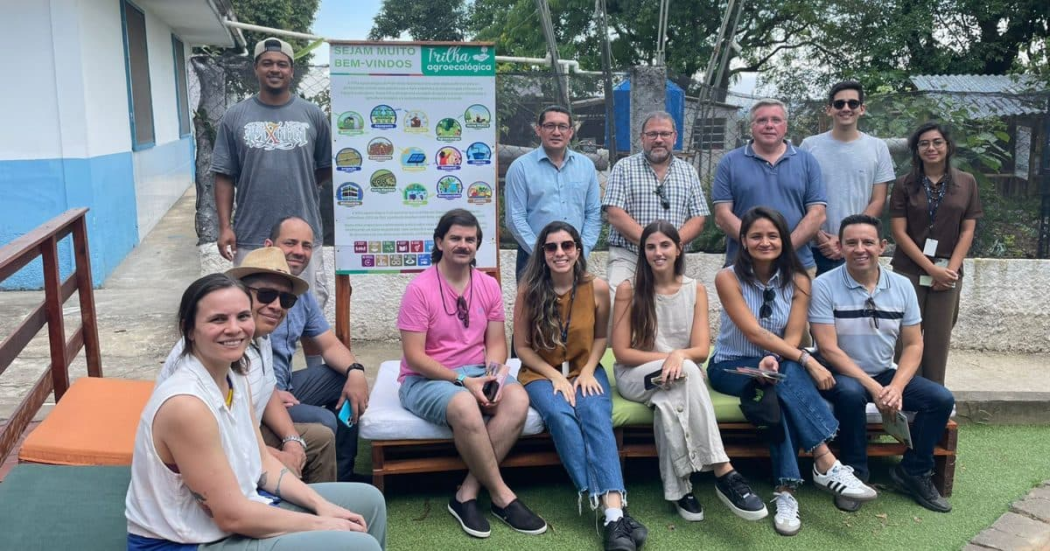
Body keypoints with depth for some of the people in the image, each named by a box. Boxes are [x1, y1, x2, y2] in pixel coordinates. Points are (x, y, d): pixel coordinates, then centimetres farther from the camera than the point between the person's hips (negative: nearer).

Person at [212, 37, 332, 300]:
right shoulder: (234, 117, 3)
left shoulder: (313, 115, 4)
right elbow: (224, 176, 2)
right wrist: (225, 226, -4)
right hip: (250, 235, 0)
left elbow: (327, 166, 12)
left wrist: (299, 187, 5)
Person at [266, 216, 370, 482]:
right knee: (322, 421, -26)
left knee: (349, 378, 8)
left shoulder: (301, 295, 12)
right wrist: (269, 393, -25)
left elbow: (330, 344, 15)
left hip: (285, 386, 10)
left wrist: (355, 370, -6)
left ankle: (341, 474, 12)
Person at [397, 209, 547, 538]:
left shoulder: (488, 286, 5)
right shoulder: (420, 289, -11)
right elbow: (414, 356, -14)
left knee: (517, 398, -26)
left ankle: (467, 493, -20)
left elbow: (496, 342, 6)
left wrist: (493, 376, -15)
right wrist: (462, 381, -22)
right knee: (465, 407, -37)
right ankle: (502, 496, -17)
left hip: (476, 373, 5)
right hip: (425, 379, -5)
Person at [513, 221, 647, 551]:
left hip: (585, 371, 1)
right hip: (542, 374, -1)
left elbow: (600, 337, 8)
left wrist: (588, 370, -9)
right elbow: (523, 347, -3)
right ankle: (609, 510, -34)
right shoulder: (529, 291, -10)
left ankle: (614, 512, -42)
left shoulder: (597, 288, -6)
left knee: (596, 416, -31)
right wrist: (556, 376, -15)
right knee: (560, 416, -33)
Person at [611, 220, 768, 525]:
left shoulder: (696, 289, 2)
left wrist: (679, 355, -30)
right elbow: (622, 352, -8)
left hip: (680, 376, 2)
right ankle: (724, 473, -40)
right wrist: (667, 357, -20)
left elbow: (702, 350, -6)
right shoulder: (629, 289, -5)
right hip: (636, 376, -2)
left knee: (669, 402, -37)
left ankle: (677, 487, -30)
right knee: (687, 372, -36)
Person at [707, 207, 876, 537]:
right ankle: (827, 465, -37)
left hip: (778, 366, 3)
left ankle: (785, 490, -37)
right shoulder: (728, 278, -12)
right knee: (787, 380, -34)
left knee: (783, 383, -34)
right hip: (731, 368, -3)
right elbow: (755, 333, -21)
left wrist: (774, 359, -33)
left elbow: (793, 336, -10)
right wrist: (807, 361, -29)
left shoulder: (797, 280, -1)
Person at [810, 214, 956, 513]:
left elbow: (913, 345, 2)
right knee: (851, 394, -36)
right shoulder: (824, 286, -13)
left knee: (941, 399, -13)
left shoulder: (902, 286, 1)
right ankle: (854, 475, -14)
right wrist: (873, 387, -23)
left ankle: (913, 472, 8)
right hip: (842, 375, -5)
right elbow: (829, 349, -17)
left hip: (887, 374, 5)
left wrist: (896, 387, -16)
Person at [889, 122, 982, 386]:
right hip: (909, 271, -1)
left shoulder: (966, 182, 7)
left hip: (948, 272, 1)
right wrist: (932, 268, -10)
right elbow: (899, 231, -3)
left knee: (939, 341, 3)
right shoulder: (905, 184, 3)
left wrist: (950, 269, -6)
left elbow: (968, 231, 5)